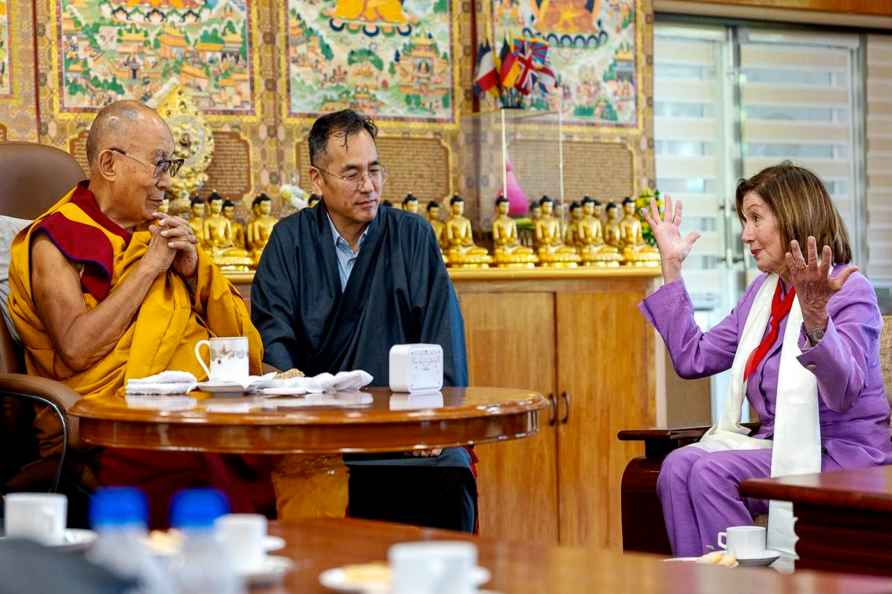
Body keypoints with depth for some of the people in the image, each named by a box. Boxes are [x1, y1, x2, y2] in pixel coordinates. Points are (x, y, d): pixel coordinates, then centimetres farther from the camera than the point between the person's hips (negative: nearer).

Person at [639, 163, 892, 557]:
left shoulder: (849, 292, -10)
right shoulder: (763, 291, 15)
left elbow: (843, 392, -27)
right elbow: (692, 358, 17)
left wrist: (816, 318, -46)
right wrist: (672, 267, 16)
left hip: (840, 455, -7)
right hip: (780, 445, 7)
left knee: (712, 473, -26)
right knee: (679, 465, -20)